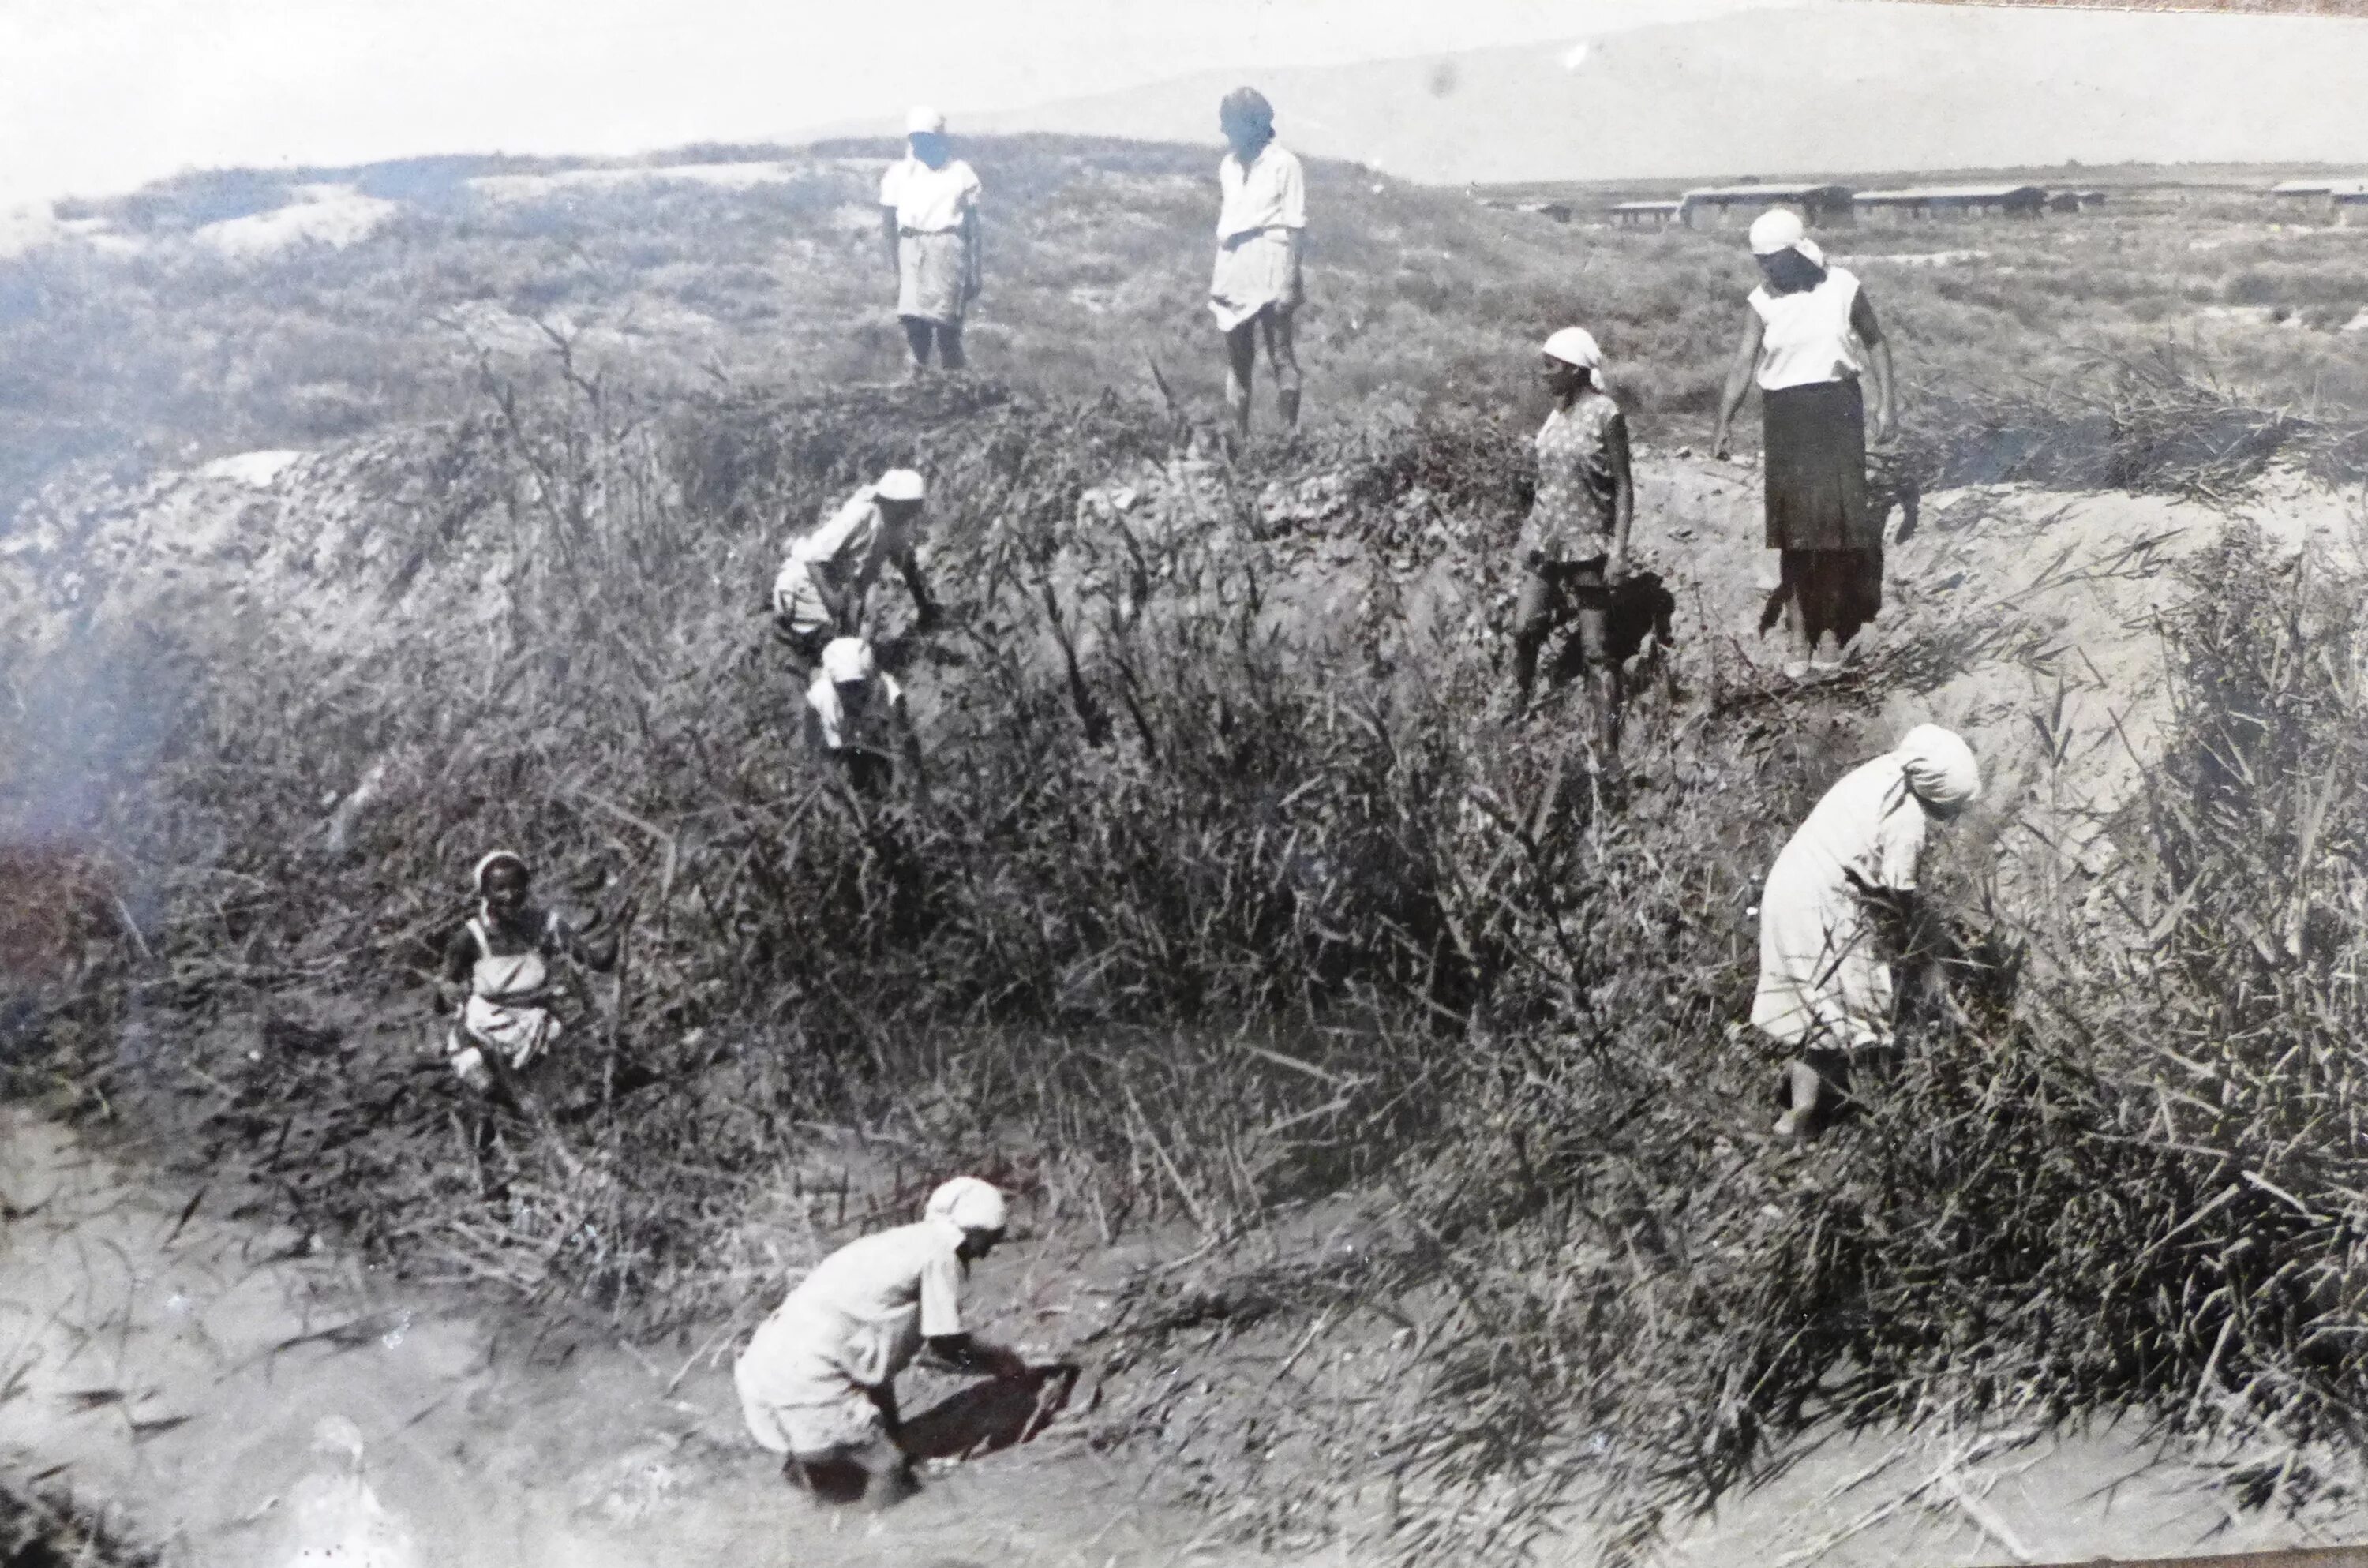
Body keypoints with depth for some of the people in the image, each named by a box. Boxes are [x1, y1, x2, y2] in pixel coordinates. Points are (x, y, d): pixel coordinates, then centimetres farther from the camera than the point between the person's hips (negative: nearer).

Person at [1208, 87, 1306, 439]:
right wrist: (1216, 281, 11)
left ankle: (1290, 432, 0)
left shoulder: (1283, 164, -5)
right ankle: (1239, 436, 11)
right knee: (1237, 362, 7)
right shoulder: (1228, 166, 11)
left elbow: (1293, 228, -6)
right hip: (1233, 277, 6)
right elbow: (1223, 224, 15)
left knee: (1281, 357, -3)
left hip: (1270, 275, -6)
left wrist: (1288, 284, -11)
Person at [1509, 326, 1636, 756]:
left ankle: (1608, 744, 0)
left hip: (1586, 545, -6)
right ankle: (1517, 714, 19)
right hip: (1545, 539, 6)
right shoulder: (1557, 412, 7)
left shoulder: (1605, 414, -11)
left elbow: (1624, 486, -11)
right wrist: (1534, 531, 14)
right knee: (1524, 628, 3)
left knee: (1596, 649, -3)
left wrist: (1619, 549, -17)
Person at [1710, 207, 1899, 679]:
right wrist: (1723, 424, -17)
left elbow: (1875, 342, 9)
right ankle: (1798, 636, 4)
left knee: (1835, 517, -3)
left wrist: (1886, 404, 3)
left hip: (1837, 409, -1)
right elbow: (1743, 364, -6)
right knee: (1793, 522, 0)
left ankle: (1830, 627, 8)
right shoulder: (1762, 303, 0)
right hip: (1785, 415, 1)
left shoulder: (1842, 289, -2)